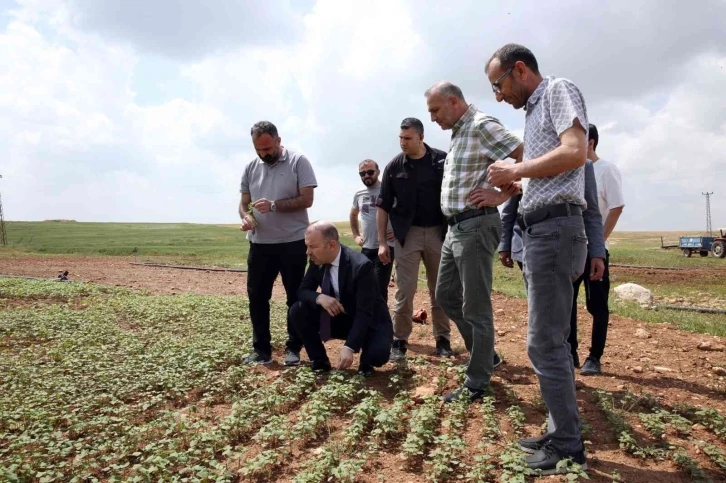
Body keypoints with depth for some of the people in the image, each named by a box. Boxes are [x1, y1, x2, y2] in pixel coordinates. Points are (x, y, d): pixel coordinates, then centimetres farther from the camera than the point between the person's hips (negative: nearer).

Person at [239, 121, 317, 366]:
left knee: (296, 297, 6)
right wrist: (245, 217, -11)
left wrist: (274, 205, -22)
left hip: (293, 243, -4)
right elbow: (244, 202, 12)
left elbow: (306, 199, -12)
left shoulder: (298, 161, -5)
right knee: (257, 296, 7)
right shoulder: (251, 168, 8)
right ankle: (261, 348, 19)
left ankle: (293, 348, 18)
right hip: (260, 243, 5)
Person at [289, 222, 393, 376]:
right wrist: (319, 297, -27)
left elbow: (364, 314, -31)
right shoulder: (317, 261, -11)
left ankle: (365, 362, 5)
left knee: (378, 354, -33)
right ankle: (320, 361, 1)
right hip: (339, 318, 5)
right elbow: (303, 291, -4)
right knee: (297, 311, -14)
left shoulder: (361, 266, -30)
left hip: (370, 322, -5)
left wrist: (349, 347, -40)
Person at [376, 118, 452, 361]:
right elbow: (384, 206, 3)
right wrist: (382, 242, -2)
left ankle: (443, 339, 20)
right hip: (407, 234, 0)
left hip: (438, 232, 1)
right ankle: (399, 340, 10)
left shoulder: (442, 160, -2)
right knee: (404, 290, 0)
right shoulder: (394, 167, -1)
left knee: (440, 290, 9)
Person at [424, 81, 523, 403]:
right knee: (446, 295, 17)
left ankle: (477, 383, 11)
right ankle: (485, 355, 31)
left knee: (475, 307, -2)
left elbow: (527, 158, -20)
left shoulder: (482, 126, -11)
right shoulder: (457, 132, 17)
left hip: (475, 226, -10)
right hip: (455, 227, 10)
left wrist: (502, 196, -17)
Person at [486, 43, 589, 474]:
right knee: (553, 339, 13)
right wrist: (505, 189, 11)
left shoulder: (559, 90, -1)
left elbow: (575, 152, -18)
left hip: (554, 229, -10)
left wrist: (515, 170, -10)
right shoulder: (534, 112, 24)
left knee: (544, 343, -7)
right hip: (539, 230, 10)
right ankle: (564, 432, 24)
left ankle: (569, 448, 5)